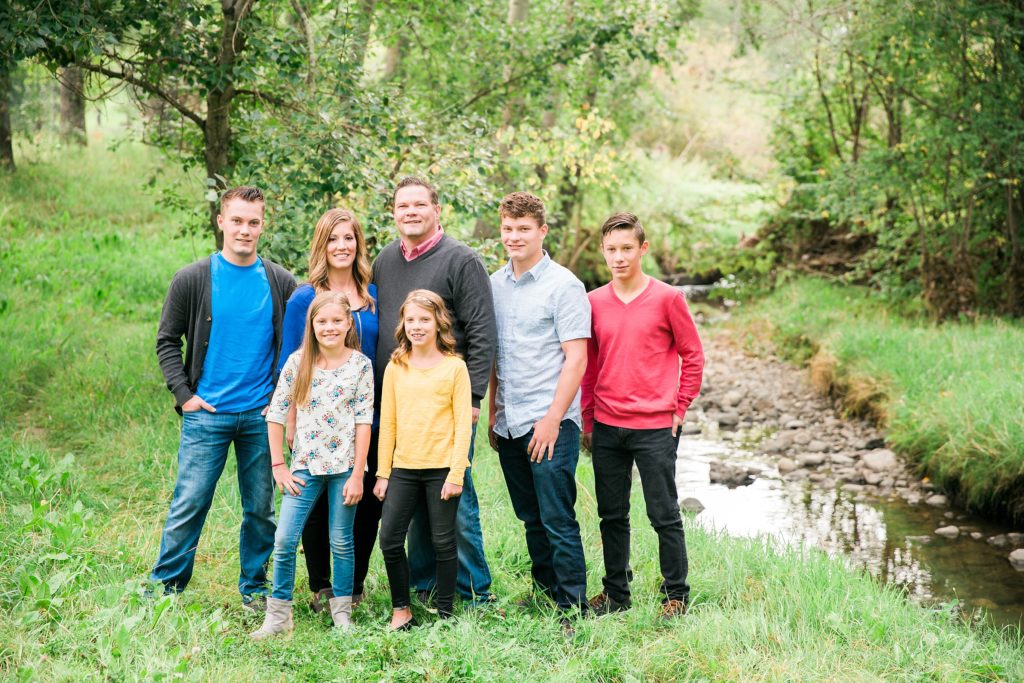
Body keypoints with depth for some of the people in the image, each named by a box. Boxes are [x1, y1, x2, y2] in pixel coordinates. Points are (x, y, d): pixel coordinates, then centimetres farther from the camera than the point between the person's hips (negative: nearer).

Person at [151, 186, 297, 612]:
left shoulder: (280, 283, 4)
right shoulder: (193, 280, -1)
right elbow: (167, 341, 4)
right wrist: (184, 394, -5)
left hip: (262, 416, 2)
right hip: (206, 414, -2)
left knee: (260, 508, 9)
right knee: (189, 504, -1)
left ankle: (255, 588, 22)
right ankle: (165, 585, 11)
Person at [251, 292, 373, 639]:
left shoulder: (360, 365, -2)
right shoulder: (298, 362, 0)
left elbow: (364, 421, -4)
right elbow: (276, 413, 3)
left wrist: (357, 474, -7)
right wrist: (278, 465, 0)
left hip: (345, 465, -1)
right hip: (305, 466, 1)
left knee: (342, 543, 6)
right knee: (284, 541, -5)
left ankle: (342, 612, 21)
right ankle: (278, 615, 5)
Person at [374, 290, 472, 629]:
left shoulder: (454, 366, -1)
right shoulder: (395, 368, 7)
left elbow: (462, 423, -4)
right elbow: (387, 423, 8)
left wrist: (455, 473, -10)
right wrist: (383, 473, 5)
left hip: (442, 468, -3)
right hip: (403, 467, 3)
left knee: (443, 542, 4)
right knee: (389, 540, -1)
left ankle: (445, 613, 16)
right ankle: (401, 608, 15)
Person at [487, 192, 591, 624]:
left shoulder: (563, 285, -7)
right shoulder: (495, 285, 11)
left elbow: (576, 359, -11)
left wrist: (552, 419, -16)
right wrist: (493, 413, 14)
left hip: (550, 422, -6)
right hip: (509, 423, 6)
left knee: (557, 519, -5)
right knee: (530, 518, 14)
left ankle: (573, 608, 3)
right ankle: (545, 592, 26)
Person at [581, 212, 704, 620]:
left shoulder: (667, 298, -5)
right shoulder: (594, 303, 5)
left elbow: (693, 356, 2)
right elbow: (588, 366, 12)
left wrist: (678, 409, -2)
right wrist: (588, 421, 10)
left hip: (655, 428, -4)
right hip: (607, 428, 4)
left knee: (664, 515, 3)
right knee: (611, 515, 12)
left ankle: (676, 595, 15)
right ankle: (615, 593, 24)